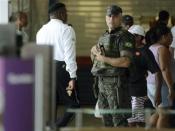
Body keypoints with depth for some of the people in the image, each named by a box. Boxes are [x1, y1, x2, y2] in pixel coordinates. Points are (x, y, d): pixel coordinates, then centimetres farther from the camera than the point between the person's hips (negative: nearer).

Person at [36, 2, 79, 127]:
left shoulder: (42, 30, 11)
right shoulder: (66, 29, -7)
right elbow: (69, 54, -14)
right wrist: (72, 77, -15)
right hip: (62, 69, -6)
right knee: (73, 105, 2)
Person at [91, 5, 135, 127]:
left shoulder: (124, 37, -10)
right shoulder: (104, 37, 17)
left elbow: (126, 62, -22)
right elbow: (94, 58, 23)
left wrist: (103, 58, -17)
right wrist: (94, 50, 0)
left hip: (116, 83, -9)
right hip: (102, 82, 9)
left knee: (119, 119, -10)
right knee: (107, 120, 13)